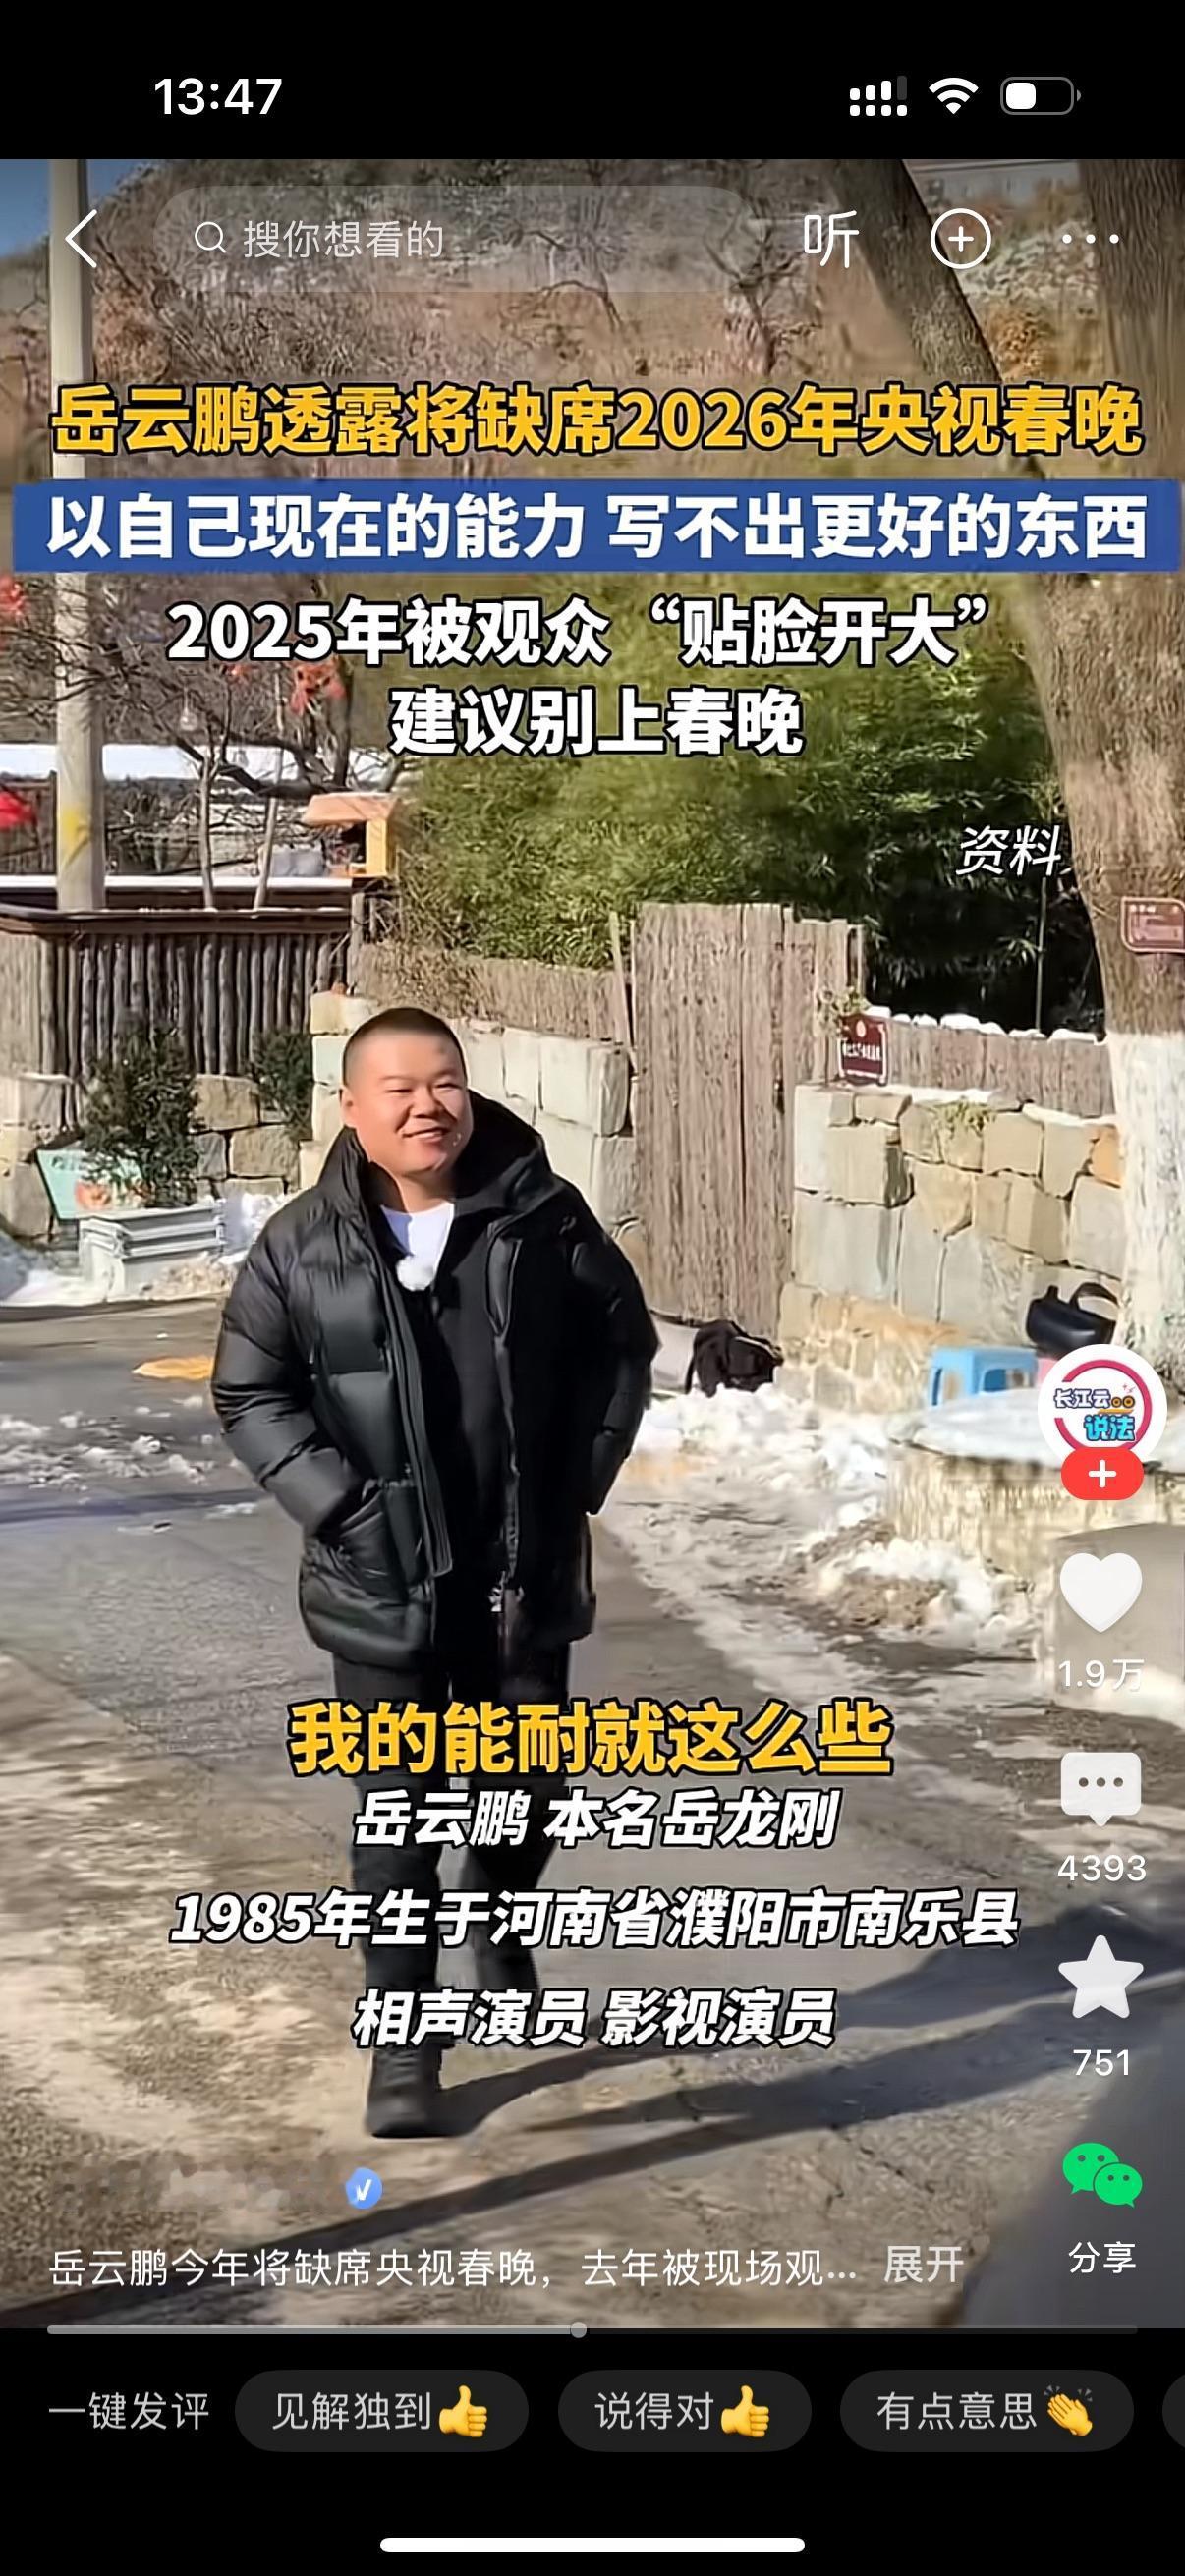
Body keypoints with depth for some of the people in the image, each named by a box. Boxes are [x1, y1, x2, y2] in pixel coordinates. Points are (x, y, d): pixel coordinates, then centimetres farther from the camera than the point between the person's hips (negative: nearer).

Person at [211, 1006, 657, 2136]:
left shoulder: (542, 1218, -5)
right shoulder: (303, 1245, -7)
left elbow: (623, 1343, 7)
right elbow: (248, 1394, -1)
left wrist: (579, 1481, 0)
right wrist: (341, 1506, -10)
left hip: (525, 1573, 2)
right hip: (383, 1587, -2)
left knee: (526, 1788, 16)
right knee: (399, 1814, 1)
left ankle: (501, 1936, 47)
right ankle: (404, 2044, 13)